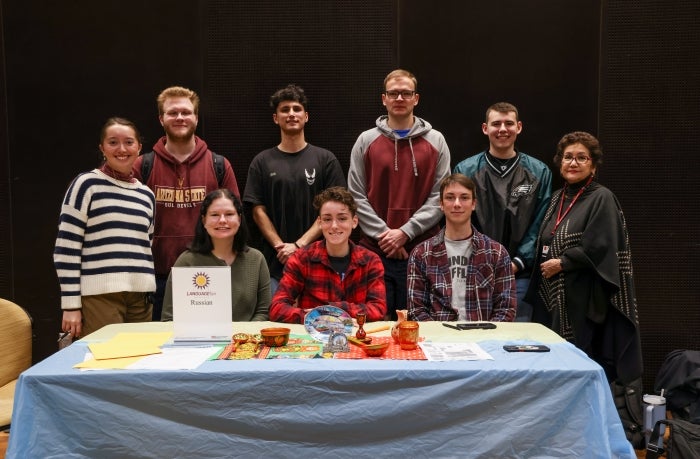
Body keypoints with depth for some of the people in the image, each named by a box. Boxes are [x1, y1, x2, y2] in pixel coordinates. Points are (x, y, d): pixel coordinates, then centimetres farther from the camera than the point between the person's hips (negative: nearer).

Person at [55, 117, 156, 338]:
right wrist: (71, 305, -9)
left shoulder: (146, 194, 14)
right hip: (100, 296, -5)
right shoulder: (86, 185, -2)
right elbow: (66, 248, -5)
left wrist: (149, 297, 15)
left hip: (139, 298, 5)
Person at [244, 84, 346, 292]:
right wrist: (280, 246, -7)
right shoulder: (262, 161, 9)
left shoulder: (325, 159, 5)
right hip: (275, 262, 1)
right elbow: (258, 211, 5)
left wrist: (299, 245, -9)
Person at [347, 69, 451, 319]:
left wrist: (406, 232, -10)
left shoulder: (436, 141, 7)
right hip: (374, 251, 0)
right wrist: (382, 234, -10)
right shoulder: (366, 141, 7)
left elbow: (440, 197, -1)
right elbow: (357, 196, 1)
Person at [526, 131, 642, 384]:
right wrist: (546, 266, 9)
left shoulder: (602, 198, -8)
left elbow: (599, 249, -17)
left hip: (587, 300, -6)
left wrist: (561, 263, -12)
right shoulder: (558, 198, 13)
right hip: (554, 299, 7)